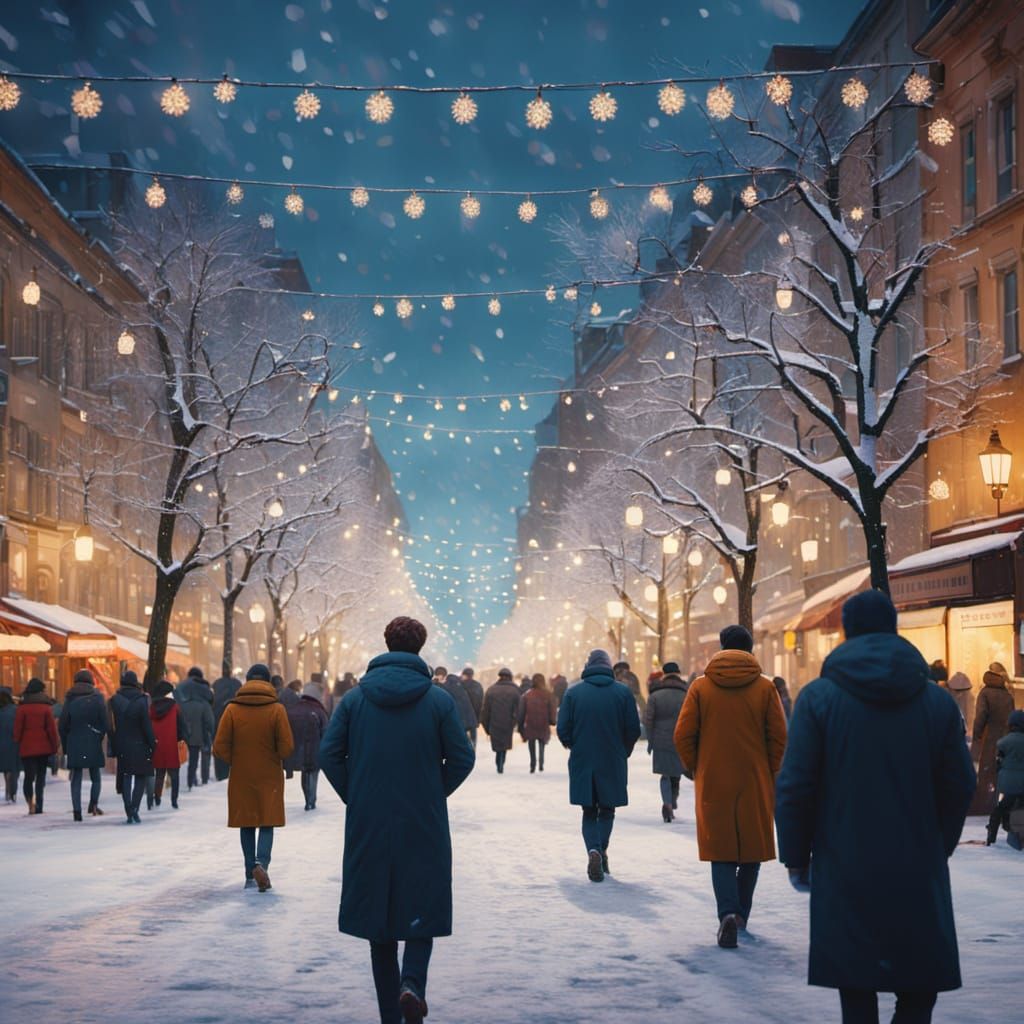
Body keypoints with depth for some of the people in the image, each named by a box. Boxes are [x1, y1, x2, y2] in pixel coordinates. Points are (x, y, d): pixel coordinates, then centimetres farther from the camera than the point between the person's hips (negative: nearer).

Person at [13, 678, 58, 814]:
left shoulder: (22, 708, -3)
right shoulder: (46, 708, -1)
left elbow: (18, 728, -2)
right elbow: (52, 729, -2)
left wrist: (17, 743, 9)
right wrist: (54, 747, 4)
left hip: (27, 748, -1)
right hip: (43, 747, 1)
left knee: (29, 775, -1)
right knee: (41, 776, 10)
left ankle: (30, 801, -25)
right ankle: (38, 806, 7)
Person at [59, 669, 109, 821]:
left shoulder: (70, 699, 3)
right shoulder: (97, 698, -1)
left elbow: (62, 725, 3)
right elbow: (105, 723, -6)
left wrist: (66, 746, 10)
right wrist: (99, 738, 6)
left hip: (74, 745, 1)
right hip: (93, 744, -1)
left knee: (76, 778, 4)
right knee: (95, 777, 11)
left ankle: (77, 810, -6)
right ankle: (93, 803, -7)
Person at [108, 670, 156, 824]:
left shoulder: (114, 701, -3)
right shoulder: (142, 701, -11)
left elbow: (111, 726, 0)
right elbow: (147, 726, -10)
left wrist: (114, 747, 7)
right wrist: (152, 744, -1)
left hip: (122, 747, 2)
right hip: (140, 746, -2)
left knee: (126, 778, 11)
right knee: (140, 778, 8)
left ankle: (129, 812, 5)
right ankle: (134, 811, -5)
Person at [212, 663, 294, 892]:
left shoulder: (232, 709, -5)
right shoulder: (277, 709, -8)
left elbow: (220, 747, -7)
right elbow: (287, 747, -10)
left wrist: (235, 761, 12)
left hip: (241, 778, 1)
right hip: (269, 778, -1)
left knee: (246, 825, 11)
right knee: (268, 823, 4)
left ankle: (250, 875, 14)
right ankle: (261, 863, -20)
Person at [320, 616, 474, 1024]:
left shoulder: (355, 697, -1)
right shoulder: (438, 699, -5)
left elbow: (329, 754, -3)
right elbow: (462, 758, -5)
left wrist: (353, 797, 8)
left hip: (368, 826, 2)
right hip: (424, 826, -1)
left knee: (378, 914, 10)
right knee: (422, 909, 10)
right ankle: (413, 982, -16)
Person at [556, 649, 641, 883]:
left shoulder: (573, 692, -2)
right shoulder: (623, 692, -3)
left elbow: (563, 729, -3)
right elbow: (634, 730, -3)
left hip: (582, 762, 0)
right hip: (613, 764, 0)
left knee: (589, 813, 9)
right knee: (607, 810, 17)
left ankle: (594, 849, -14)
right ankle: (602, 849, -1)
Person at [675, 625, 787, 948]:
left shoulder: (701, 687, -1)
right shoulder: (765, 687, -2)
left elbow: (683, 735, -3)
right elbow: (779, 736, -4)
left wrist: (695, 769, 10)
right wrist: (770, 772, 8)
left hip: (713, 784, 0)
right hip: (755, 785, 0)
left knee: (721, 851, 4)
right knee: (752, 849, 15)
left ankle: (728, 913, -15)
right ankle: (741, 917, 20)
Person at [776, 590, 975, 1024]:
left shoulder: (818, 696, -4)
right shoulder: (937, 699, 2)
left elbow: (794, 787, -6)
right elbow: (959, 786, 4)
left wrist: (796, 857, 4)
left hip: (845, 873, -1)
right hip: (919, 874, 1)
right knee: (919, 988, 10)